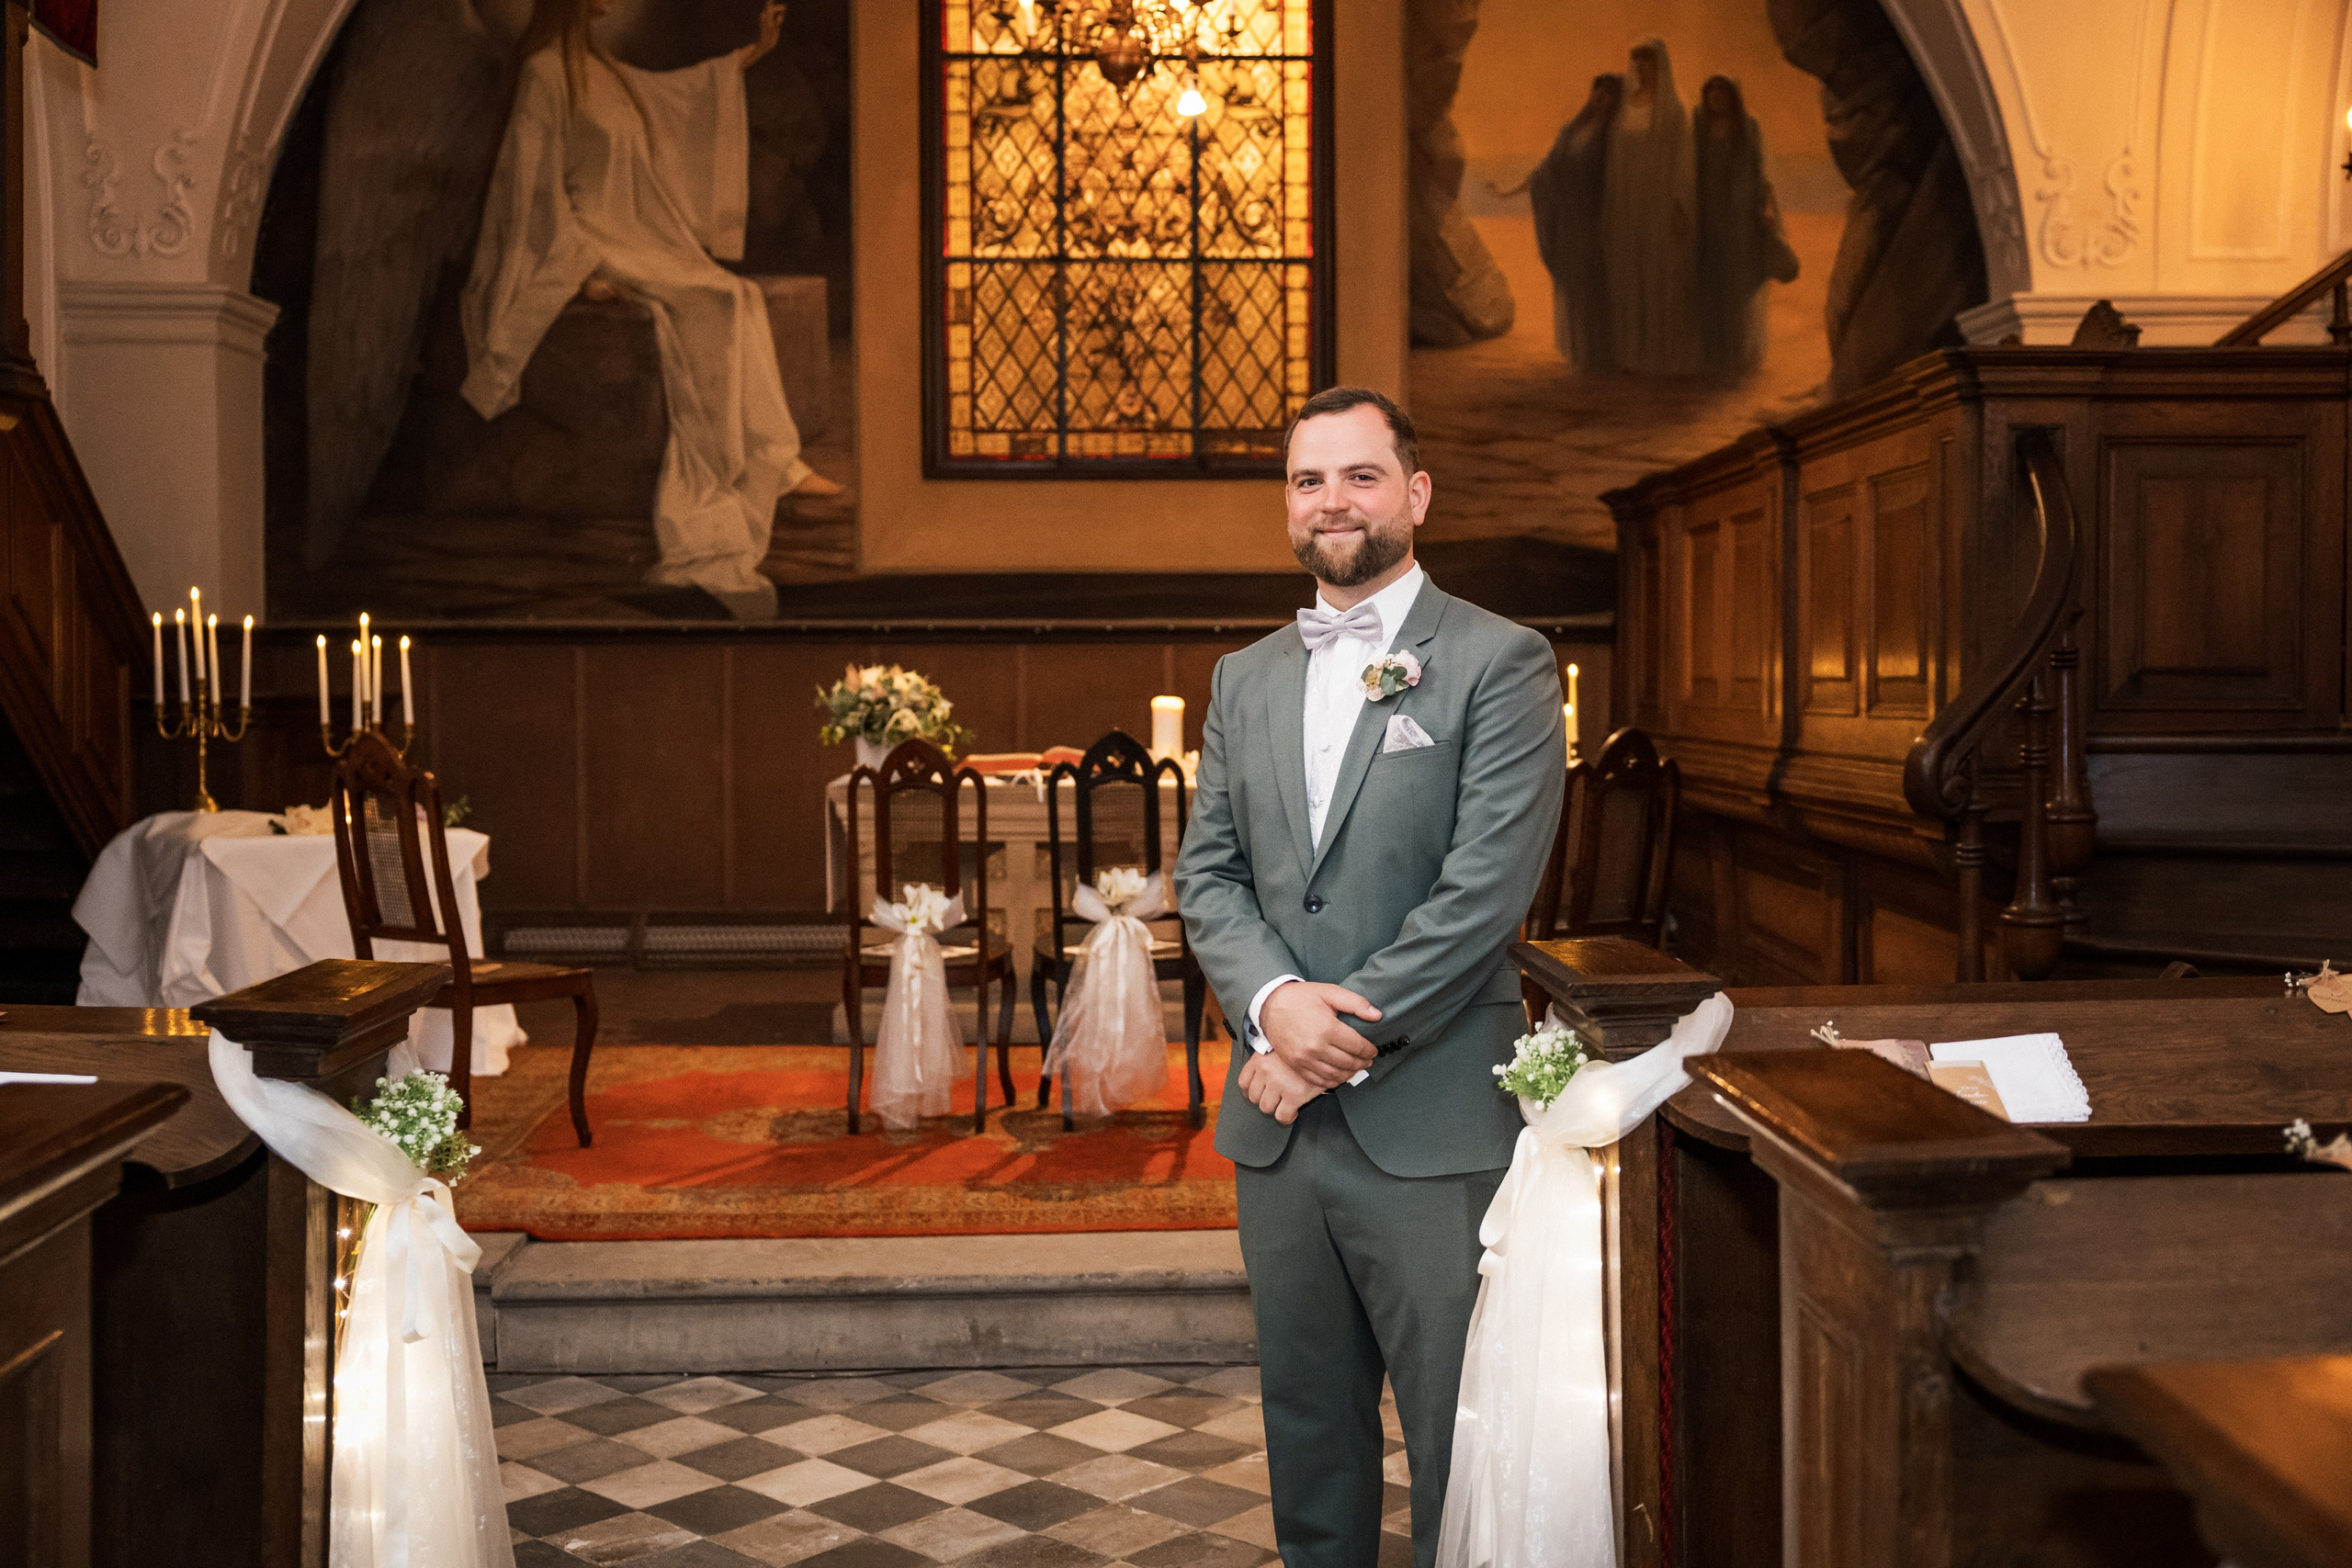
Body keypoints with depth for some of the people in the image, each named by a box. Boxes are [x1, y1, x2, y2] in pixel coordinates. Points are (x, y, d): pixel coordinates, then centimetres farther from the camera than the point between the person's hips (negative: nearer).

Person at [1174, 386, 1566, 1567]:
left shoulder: (1498, 662, -3)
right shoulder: (1245, 680, 14)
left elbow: (1487, 885, -12)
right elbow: (1207, 872, 9)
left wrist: (1345, 1042, -14)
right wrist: (1276, 1000, -11)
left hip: (1431, 1126, -5)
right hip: (1278, 1120, 5)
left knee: (1460, 1444, 3)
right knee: (1307, 1426, 16)